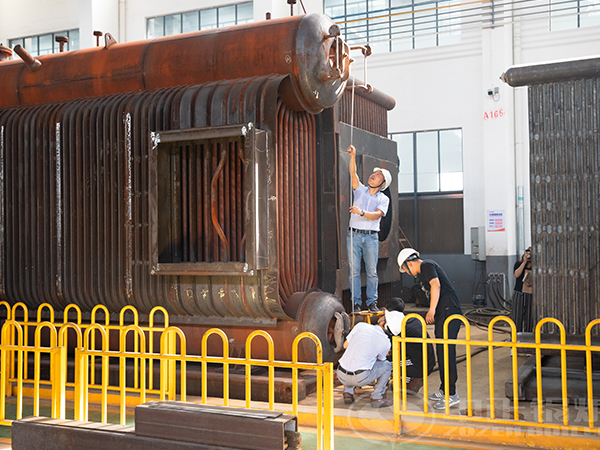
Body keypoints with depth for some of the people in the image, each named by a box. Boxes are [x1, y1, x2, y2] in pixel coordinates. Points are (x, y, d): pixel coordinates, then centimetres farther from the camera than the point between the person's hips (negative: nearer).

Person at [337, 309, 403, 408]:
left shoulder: (360, 326, 3)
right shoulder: (386, 343, -2)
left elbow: (345, 345, 15)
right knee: (387, 365, 18)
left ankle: (348, 392, 19)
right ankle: (376, 397, 8)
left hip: (341, 376, 3)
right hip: (360, 379, -3)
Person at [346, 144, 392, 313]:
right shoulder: (360, 190, 11)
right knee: (354, 271, -1)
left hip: (371, 237, -1)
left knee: (372, 272, 1)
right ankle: (356, 302, 4)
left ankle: (372, 302, 9)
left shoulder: (383, 199, 7)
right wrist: (353, 156, -18)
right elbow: (353, 174, -5)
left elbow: (377, 214, -10)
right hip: (354, 235, 1)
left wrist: (361, 212, -25)